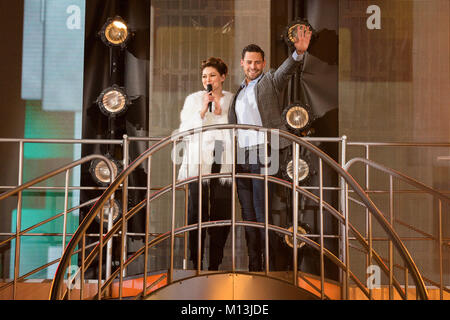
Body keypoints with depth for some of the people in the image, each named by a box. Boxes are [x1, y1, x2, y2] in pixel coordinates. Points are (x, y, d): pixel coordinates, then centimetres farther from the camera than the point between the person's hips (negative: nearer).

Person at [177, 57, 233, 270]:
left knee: (222, 216, 0)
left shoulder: (233, 100, 11)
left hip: (224, 164, 1)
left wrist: (220, 112, -7)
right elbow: (184, 131, 1)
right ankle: (196, 263, 6)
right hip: (199, 163, -1)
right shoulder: (193, 99, 9)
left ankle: (215, 265, 10)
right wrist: (202, 111, -9)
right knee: (197, 214, -3)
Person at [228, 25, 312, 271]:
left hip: (263, 154, -6)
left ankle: (270, 266, -3)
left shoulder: (271, 82, 5)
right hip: (241, 158, 6)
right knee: (248, 215, 8)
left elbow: (287, 69, -16)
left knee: (262, 214, -9)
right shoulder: (238, 91, 21)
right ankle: (254, 266, 15)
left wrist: (299, 53, -37)